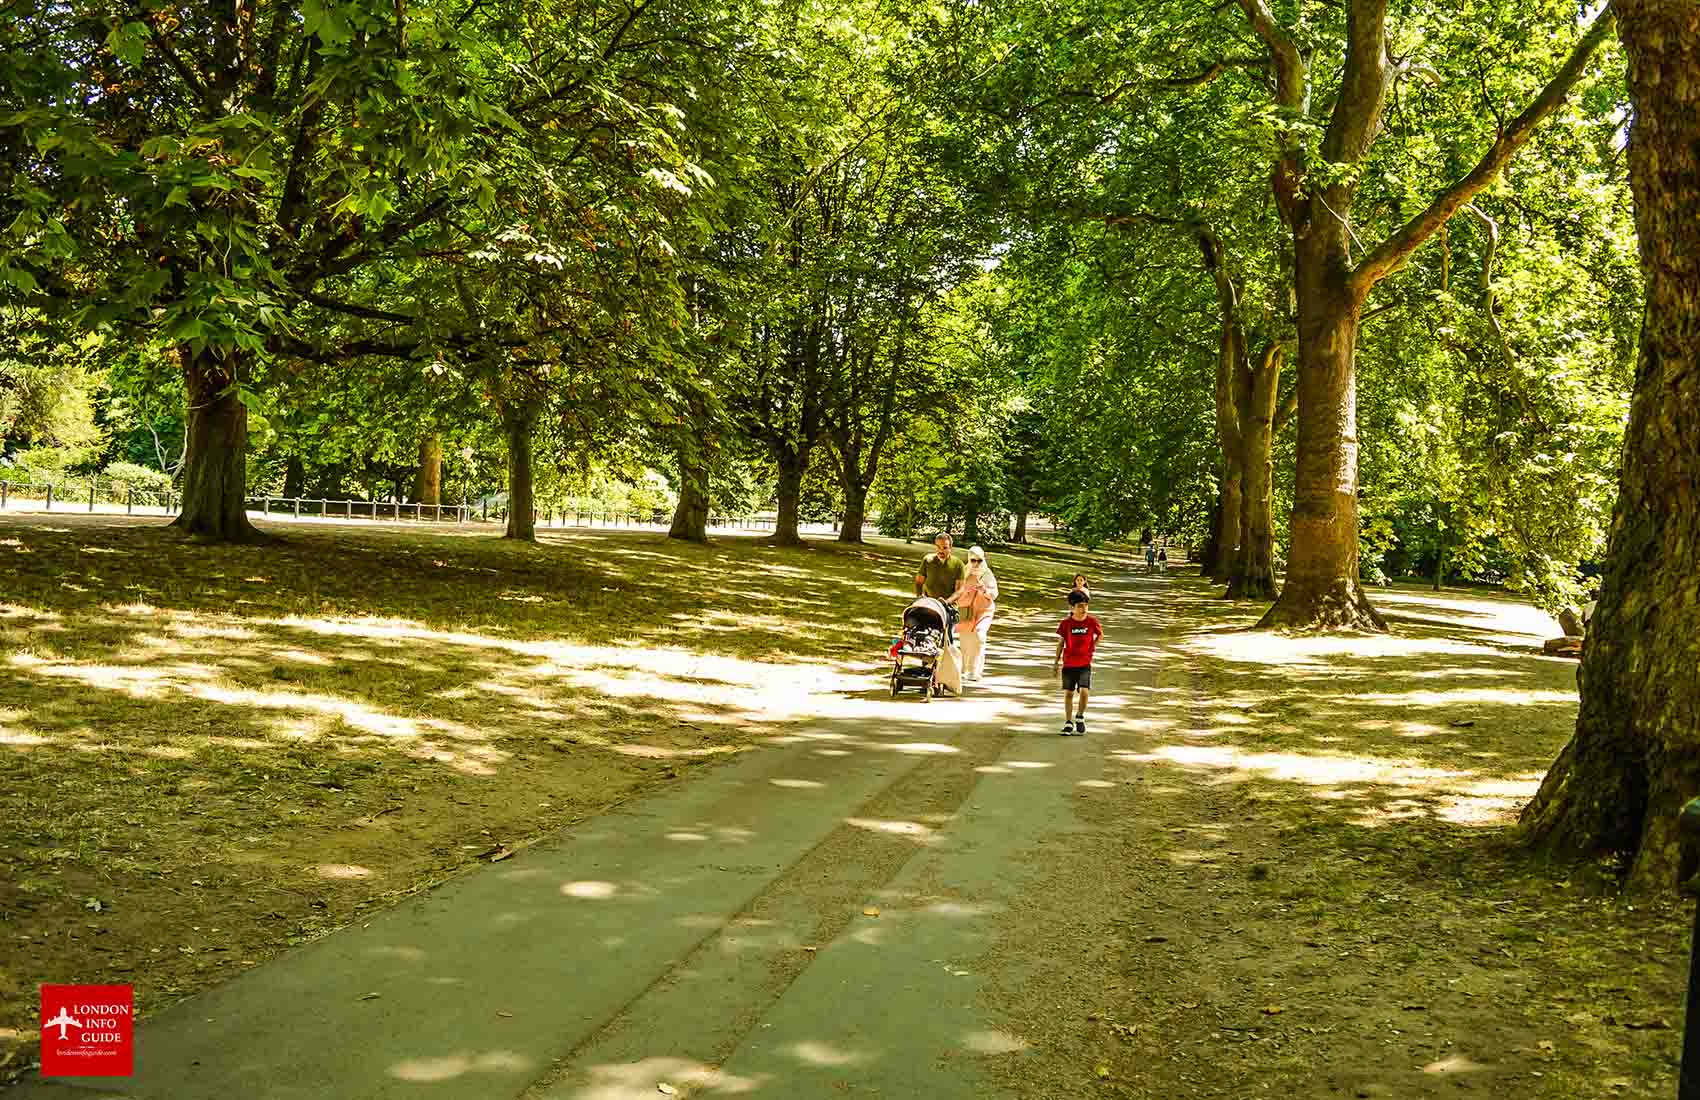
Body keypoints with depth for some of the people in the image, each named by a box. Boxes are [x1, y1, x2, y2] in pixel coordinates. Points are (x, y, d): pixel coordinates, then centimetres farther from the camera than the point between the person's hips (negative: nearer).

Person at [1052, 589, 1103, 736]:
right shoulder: (1066, 623, -5)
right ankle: (1068, 723, 19)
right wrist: (1056, 662, 6)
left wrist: (1092, 647, 4)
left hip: (1085, 663, -1)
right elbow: (1061, 642, 5)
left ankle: (1080, 717, 10)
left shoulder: (1092, 622, -5)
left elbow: (1100, 634, 15)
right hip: (1068, 663, 1)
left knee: (1084, 691, -14)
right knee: (1068, 693, 6)